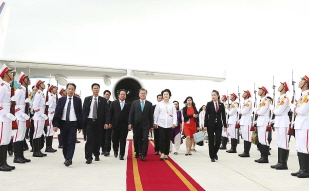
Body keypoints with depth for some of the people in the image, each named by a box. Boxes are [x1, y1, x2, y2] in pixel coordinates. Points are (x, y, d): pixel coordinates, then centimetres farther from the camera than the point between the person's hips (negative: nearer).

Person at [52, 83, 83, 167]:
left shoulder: (78, 100, 3)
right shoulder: (61, 100, 5)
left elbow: (80, 113, 4)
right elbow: (57, 112, 2)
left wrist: (80, 126, 2)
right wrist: (55, 124, -6)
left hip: (73, 124, -2)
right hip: (63, 123, 2)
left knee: (72, 142, -9)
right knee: (64, 142, 9)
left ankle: (69, 159, -13)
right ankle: (66, 158, 20)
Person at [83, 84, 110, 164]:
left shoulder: (103, 100, 5)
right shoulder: (87, 99, 7)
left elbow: (107, 112, 1)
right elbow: (84, 111, 6)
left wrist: (106, 123, -9)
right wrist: (83, 122, -2)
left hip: (99, 122, 1)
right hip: (89, 122, 0)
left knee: (98, 140, 8)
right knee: (89, 139, -6)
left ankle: (96, 155, 26)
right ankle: (88, 157, -2)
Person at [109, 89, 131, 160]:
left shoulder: (128, 104, 4)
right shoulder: (114, 103, 6)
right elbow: (111, 113, 4)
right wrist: (110, 123, -2)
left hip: (124, 125, -1)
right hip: (115, 125, 1)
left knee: (123, 141, 1)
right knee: (115, 139, 7)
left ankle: (121, 155, 8)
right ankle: (115, 151, 31)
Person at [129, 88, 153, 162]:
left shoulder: (149, 104, 5)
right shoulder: (134, 103, 5)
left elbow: (151, 115, 5)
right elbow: (131, 114, 3)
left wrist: (151, 126, 3)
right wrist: (130, 123, -5)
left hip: (145, 125, -1)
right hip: (136, 125, 1)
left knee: (145, 140, -8)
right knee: (136, 140, 8)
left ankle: (143, 155, -4)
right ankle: (137, 152, 29)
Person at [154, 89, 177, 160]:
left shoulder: (172, 104, 8)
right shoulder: (159, 104, 6)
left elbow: (174, 114, 5)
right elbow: (156, 114, 7)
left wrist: (174, 123, -5)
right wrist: (155, 123, 3)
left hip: (169, 124, 1)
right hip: (161, 124, -1)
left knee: (168, 140, 4)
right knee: (162, 138, -10)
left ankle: (166, 154, 12)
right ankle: (162, 153, -8)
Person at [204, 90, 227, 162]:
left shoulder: (221, 104, 6)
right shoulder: (209, 104, 0)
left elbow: (223, 116, 7)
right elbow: (206, 115, -2)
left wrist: (225, 125, 3)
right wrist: (205, 125, -7)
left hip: (218, 125, 2)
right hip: (211, 124, -1)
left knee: (218, 140, -3)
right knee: (211, 141, 2)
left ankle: (215, 152, 25)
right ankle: (212, 156, 13)